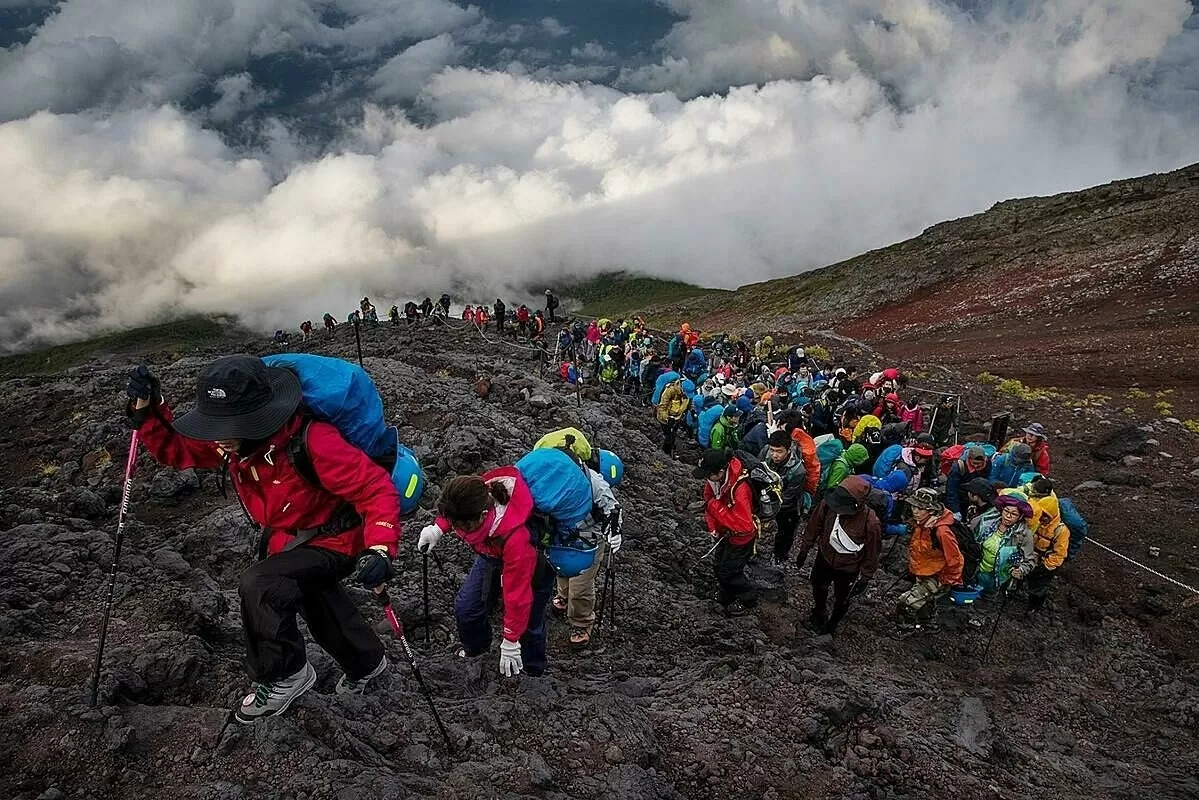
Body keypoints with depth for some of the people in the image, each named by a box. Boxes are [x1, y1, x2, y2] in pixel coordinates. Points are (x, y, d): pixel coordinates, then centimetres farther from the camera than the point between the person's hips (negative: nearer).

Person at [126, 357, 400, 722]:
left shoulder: (313, 442, -40)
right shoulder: (231, 439, -17)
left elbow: (376, 488, -37)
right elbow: (176, 449, -4)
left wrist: (380, 548, -50)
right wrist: (147, 409, -22)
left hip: (332, 542, -8)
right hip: (283, 540, 9)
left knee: (258, 585, -30)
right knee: (318, 605, 28)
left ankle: (284, 676, -5)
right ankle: (366, 662, 58)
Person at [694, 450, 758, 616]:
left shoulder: (739, 489, -41)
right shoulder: (714, 477, -19)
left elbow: (744, 526, -41)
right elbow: (709, 499, 0)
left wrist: (715, 507, -39)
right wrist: (712, 526, -10)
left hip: (741, 535, -7)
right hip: (725, 531, 7)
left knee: (728, 571, 7)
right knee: (719, 566, 22)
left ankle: (747, 599, 33)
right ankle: (727, 594, 49)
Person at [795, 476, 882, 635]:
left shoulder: (871, 523, -38)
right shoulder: (828, 503, -31)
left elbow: (872, 553, -20)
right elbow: (814, 526, -10)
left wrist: (865, 578, -8)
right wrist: (804, 549, 3)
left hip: (848, 569, -3)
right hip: (824, 558, 3)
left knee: (841, 599, 25)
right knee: (818, 588, 30)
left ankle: (832, 623, 57)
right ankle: (818, 614, 63)